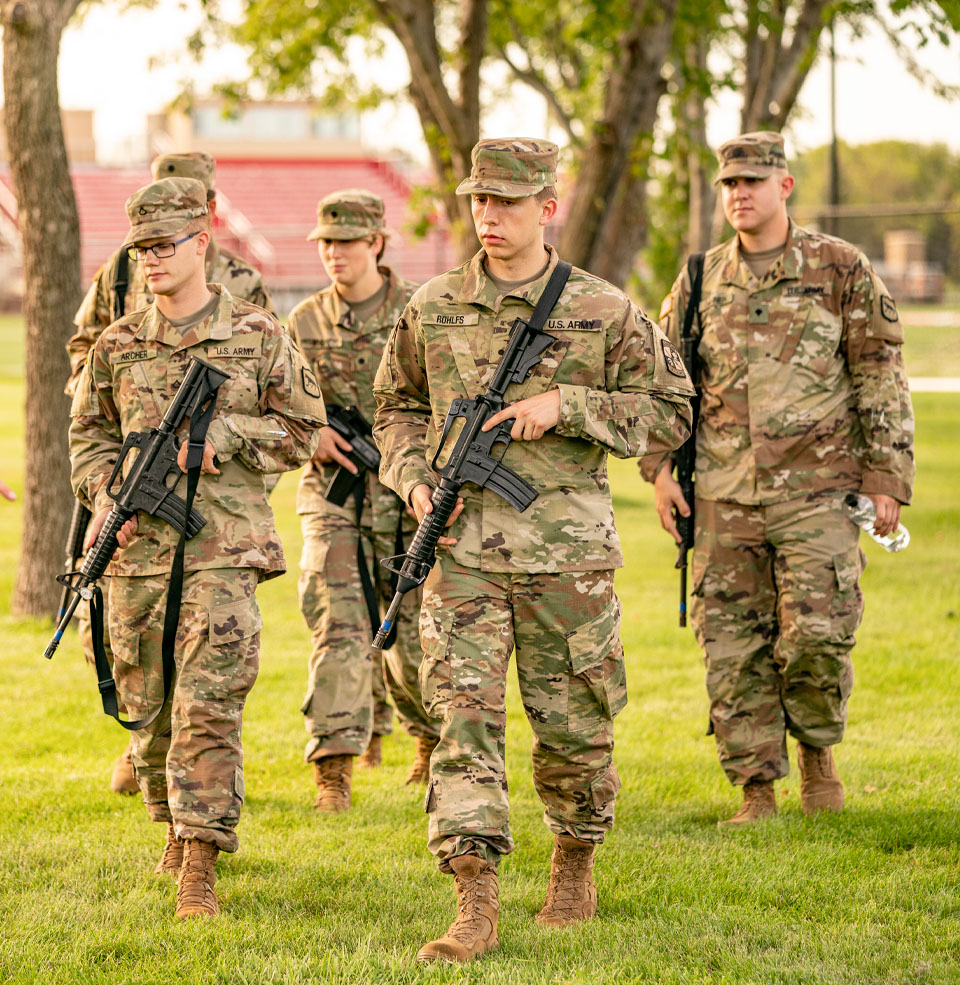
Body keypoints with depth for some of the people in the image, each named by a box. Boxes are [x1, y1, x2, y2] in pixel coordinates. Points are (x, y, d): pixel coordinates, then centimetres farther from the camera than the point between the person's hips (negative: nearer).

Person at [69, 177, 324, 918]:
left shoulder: (257, 337, 1)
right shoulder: (118, 346, 8)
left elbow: (303, 431, 5)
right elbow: (90, 434, 18)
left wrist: (226, 436, -10)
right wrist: (108, 494, -1)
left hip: (224, 550, -3)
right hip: (138, 550, 3)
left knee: (208, 708, -12)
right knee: (150, 707, 11)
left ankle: (199, 867, -13)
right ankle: (178, 823, 35)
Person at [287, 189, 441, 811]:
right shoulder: (305, 322, 6)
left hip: (408, 495, -2)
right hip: (333, 496, 2)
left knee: (413, 637, 5)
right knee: (339, 626, -11)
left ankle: (434, 737, 33)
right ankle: (335, 766, -8)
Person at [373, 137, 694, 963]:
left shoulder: (603, 312, -1)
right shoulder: (432, 309, 6)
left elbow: (671, 413, 1)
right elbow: (398, 406, 20)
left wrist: (567, 406, -12)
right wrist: (416, 480, 1)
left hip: (567, 551, -1)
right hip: (462, 546, 1)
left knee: (574, 724, 8)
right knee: (463, 714, -9)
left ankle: (575, 862, 34)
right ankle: (476, 907, -11)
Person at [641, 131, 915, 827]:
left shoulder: (841, 269, 2)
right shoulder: (701, 281, 11)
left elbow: (882, 380, 2)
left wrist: (888, 479, -3)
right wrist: (660, 465, 8)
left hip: (817, 488, -3)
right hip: (725, 497, 3)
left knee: (817, 637, -11)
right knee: (733, 647, 2)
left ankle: (818, 750, 16)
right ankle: (757, 789, 12)